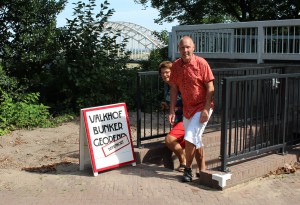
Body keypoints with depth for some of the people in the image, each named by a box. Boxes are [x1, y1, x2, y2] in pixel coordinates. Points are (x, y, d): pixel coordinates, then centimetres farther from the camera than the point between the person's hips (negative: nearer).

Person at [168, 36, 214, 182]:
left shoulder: (201, 63, -14)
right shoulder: (176, 65, 1)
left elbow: (210, 87, -14)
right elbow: (174, 88, 5)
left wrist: (206, 109, -19)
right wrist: (172, 111, 1)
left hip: (202, 108, -6)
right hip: (187, 108, 6)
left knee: (190, 138, -12)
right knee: (196, 140, 15)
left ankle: (188, 169, 7)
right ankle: (202, 169, 29)